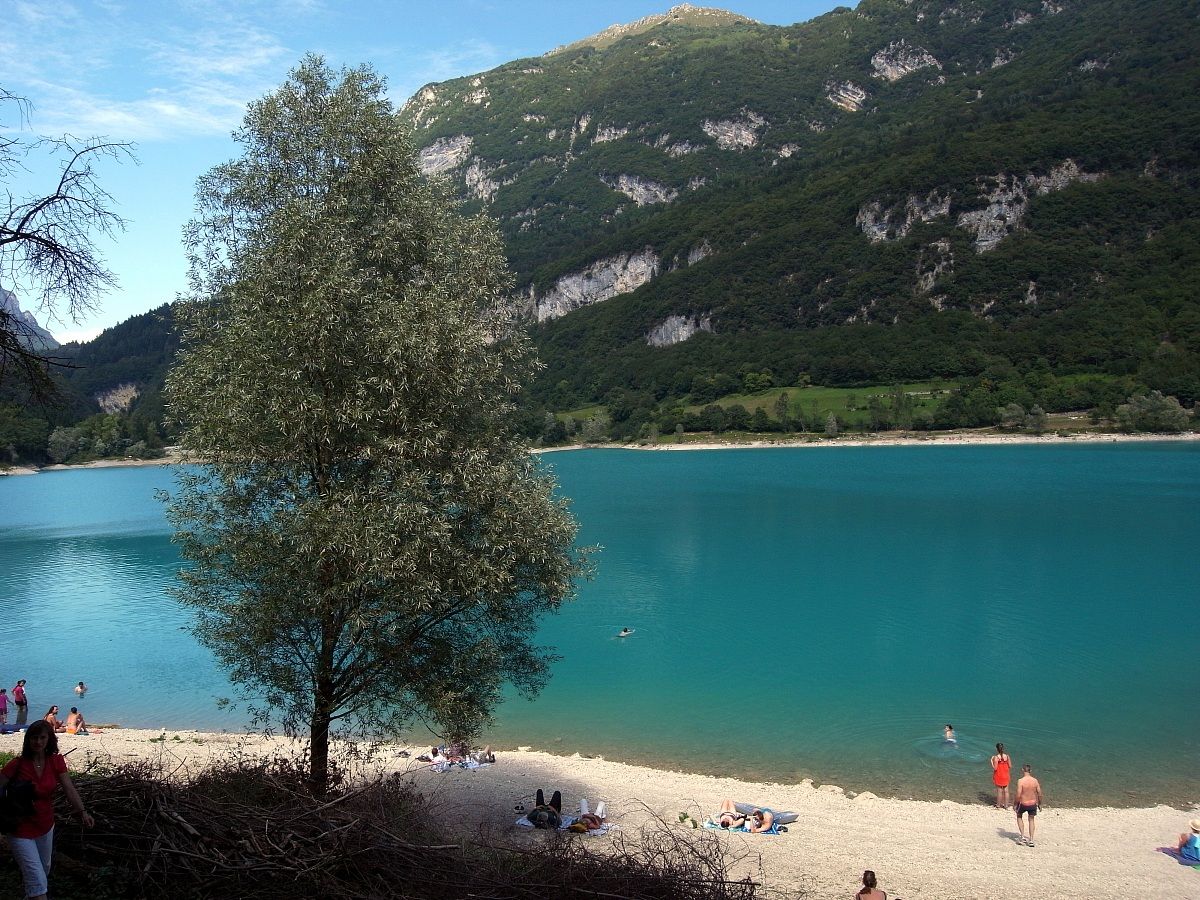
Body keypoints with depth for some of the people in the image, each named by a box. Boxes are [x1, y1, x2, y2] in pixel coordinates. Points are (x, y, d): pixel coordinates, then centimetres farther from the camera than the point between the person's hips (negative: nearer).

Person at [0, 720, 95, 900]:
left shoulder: (56, 762, -6)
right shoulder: (17, 765, -16)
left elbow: (69, 789, -14)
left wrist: (82, 812, -28)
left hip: (46, 827, 5)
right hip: (21, 830, -5)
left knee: (44, 870, 26)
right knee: (37, 880, -12)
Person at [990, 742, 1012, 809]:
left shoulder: (996, 757, -19)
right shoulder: (1007, 756, -8)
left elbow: (995, 768, -19)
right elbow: (1010, 766, -3)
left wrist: (992, 762, -6)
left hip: (998, 776, -3)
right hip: (1006, 776, 3)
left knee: (999, 791, 9)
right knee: (1006, 791, 14)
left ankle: (998, 806, 20)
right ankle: (1006, 805, 23)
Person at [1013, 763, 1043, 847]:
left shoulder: (1020, 781, -18)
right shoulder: (1035, 781, -6)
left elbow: (1018, 795, -19)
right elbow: (1039, 794, 0)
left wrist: (1015, 804, -5)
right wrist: (1039, 803, 16)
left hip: (1023, 803, -3)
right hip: (1033, 803, 3)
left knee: (1019, 817, 23)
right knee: (1031, 820, 21)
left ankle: (1023, 837, 15)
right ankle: (1031, 840, 19)